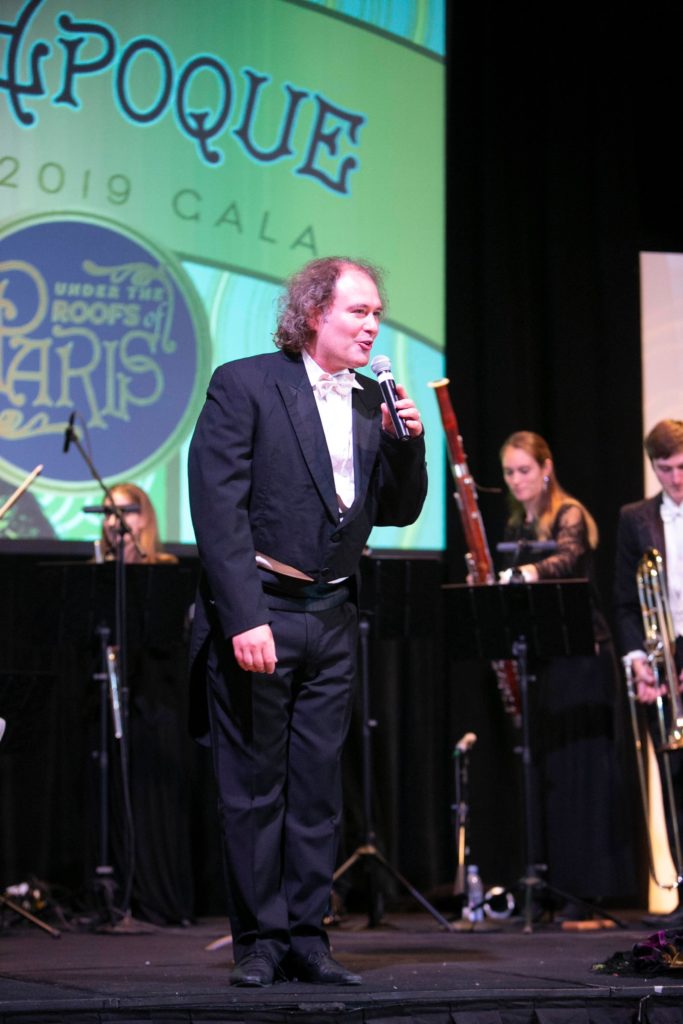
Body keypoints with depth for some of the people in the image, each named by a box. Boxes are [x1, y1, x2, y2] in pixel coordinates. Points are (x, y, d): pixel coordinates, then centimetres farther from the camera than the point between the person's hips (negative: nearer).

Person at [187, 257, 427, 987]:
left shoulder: (371, 402, 12)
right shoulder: (243, 385, -6)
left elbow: (399, 513, 14)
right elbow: (217, 509, -12)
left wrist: (406, 442, -4)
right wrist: (245, 618, -19)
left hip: (331, 617, 5)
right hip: (256, 610, -5)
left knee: (318, 786, 8)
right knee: (254, 785, 0)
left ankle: (305, 937, 14)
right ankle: (258, 941, 8)